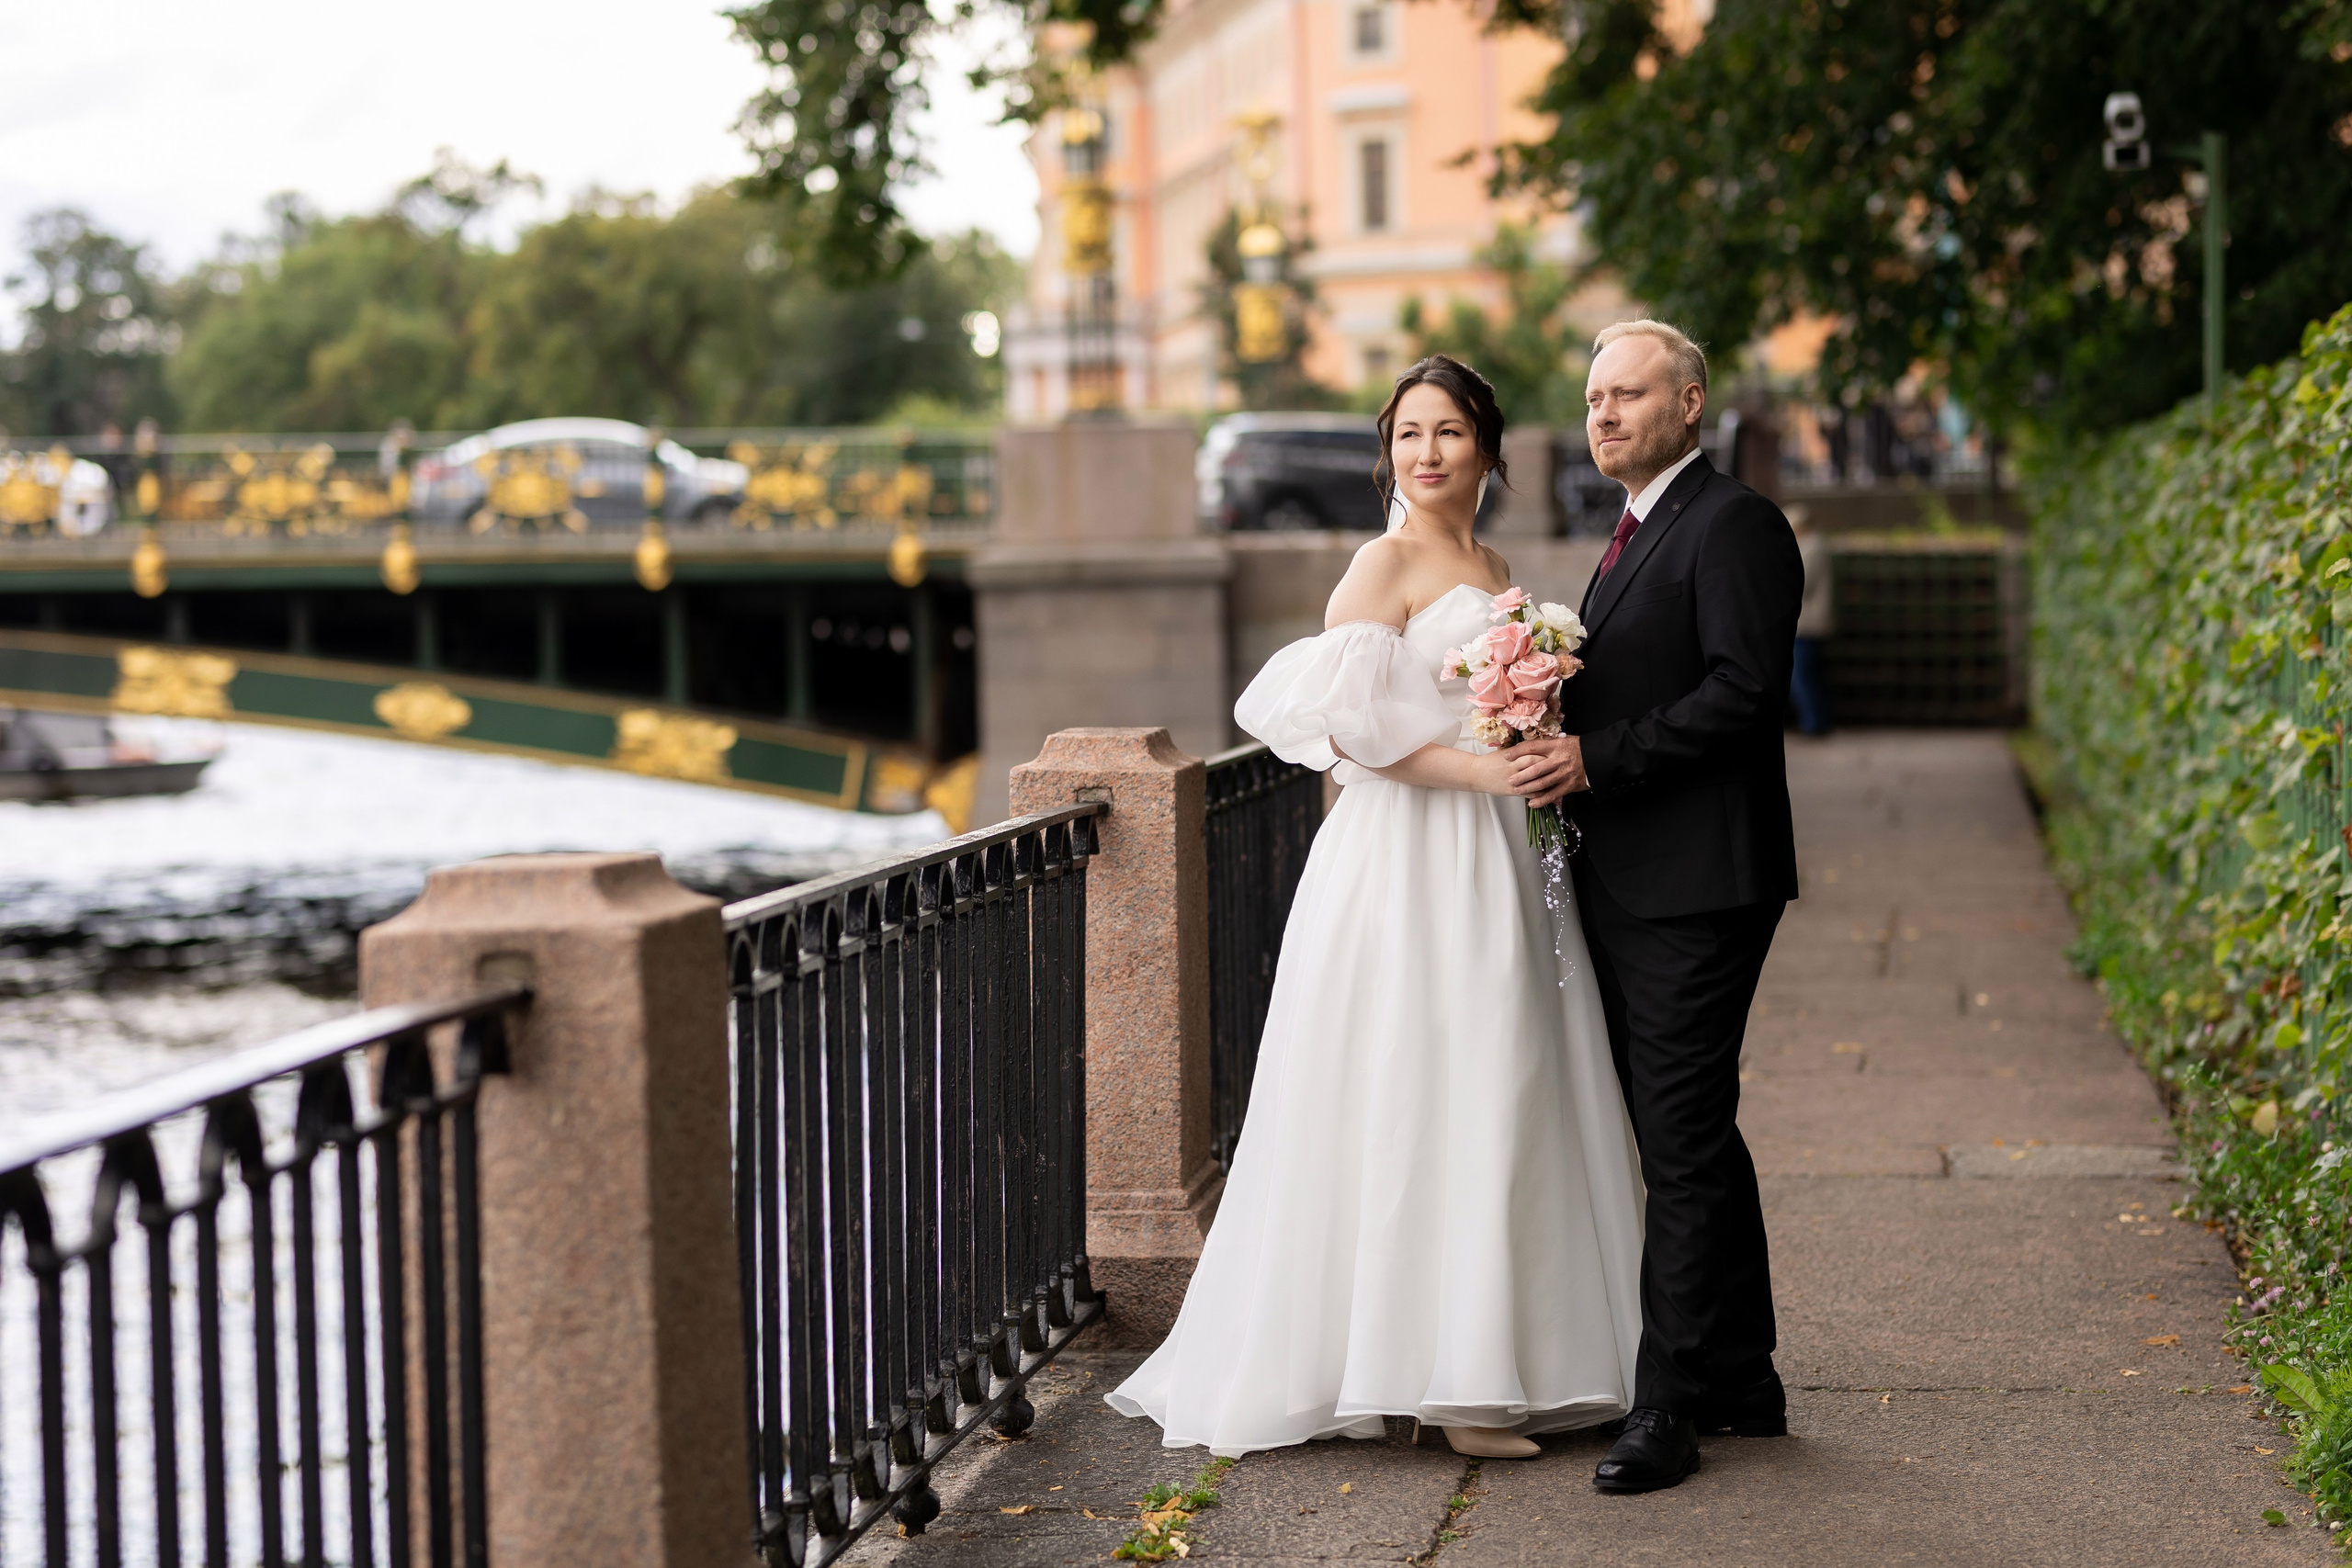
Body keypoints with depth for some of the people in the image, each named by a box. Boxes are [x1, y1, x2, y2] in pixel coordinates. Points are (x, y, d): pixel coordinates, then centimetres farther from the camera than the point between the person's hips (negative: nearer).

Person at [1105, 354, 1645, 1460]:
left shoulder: (1494, 572, 18)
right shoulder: (1386, 565, -6)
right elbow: (1346, 724, -16)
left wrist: (1546, 760, 6)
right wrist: (1477, 767, -22)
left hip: (1499, 864, 8)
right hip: (1411, 866, -8)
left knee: (1498, 1105, 7)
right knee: (1420, 1107, -6)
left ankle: (1495, 1361, 13)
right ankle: (1442, 1380, -3)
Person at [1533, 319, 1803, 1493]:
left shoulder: (1732, 525, -10)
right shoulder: (1635, 534, 21)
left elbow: (1745, 689, -20)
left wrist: (1598, 759, -20)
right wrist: (1561, 745, 5)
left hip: (1698, 882, -10)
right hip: (1628, 886, 10)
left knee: (1684, 1143, -7)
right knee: (1688, 1138, 15)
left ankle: (1670, 1406, -3)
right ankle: (1739, 1381, 24)